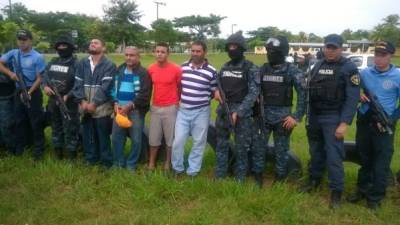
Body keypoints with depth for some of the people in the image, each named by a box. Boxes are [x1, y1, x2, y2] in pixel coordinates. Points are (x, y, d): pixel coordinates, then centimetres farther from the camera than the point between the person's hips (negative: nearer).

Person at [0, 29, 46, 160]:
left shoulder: (37, 57, -10)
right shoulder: (13, 54, 3)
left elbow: (39, 79, -11)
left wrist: (29, 93, -20)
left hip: (33, 92, -5)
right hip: (18, 91, 5)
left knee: (36, 122, 0)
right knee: (19, 120, 16)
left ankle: (38, 150, 9)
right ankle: (20, 147, 31)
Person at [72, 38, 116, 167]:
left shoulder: (109, 65, -3)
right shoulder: (82, 63, 11)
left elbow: (105, 87, -12)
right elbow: (78, 83, 5)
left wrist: (94, 103, -16)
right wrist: (82, 101, -9)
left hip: (101, 107, -4)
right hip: (85, 107, 4)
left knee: (103, 136, 2)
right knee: (87, 135, 12)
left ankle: (106, 161, 15)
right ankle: (90, 158, 28)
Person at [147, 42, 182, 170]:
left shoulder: (176, 69, -11)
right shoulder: (151, 69, 0)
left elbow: (180, 87, 2)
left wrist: (177, 101, 7)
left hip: (171, 108, -3)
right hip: (155, 108, 3)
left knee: (171, 137, 8)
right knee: (153, 137, 11)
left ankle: (168, 162, 24)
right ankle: (151, 162, 26)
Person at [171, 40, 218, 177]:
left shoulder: (211, 71, -7)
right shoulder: (183, 67, 3)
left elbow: (214, 91, 3)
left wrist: (217, 94, -13)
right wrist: (178, 99, 8)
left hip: (201, 112, -2)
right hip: (183, 110, 2)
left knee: (199, 142, 8)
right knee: (178, 140, 4)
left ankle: (193, 171, 24)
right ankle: (177, 168, 24)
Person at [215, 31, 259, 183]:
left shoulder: (251, 68, -6)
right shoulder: (225, 67, 10)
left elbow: (253, 93, -13)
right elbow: (217, 85, 19)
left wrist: (238, 112, -20)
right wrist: (216, 91, -6)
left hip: (242, 113, -5)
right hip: (223, 111, 5)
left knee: (241, 147, 3)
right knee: (221, 144, 13)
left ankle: (240, 177, 18)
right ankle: (219, 175, 26)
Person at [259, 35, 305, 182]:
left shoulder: (292, 70, -7)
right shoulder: (263, 69, 4)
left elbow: (303, 94, -8)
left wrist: (297, 116, -12)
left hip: (283, 117, -3)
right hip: (264, 115, 4)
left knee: (281, 150, 8)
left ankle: (280, 179, 23)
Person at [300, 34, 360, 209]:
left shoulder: (349, 68, -7)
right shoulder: (317, 66, 10)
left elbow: (352, 98, -13)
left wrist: (344, 123, -20)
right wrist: (309, 116, 9)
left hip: (333, 118, -5)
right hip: (314, 116, 5)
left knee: (333, 155, -5)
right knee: (316, 151, 16)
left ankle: (336, 191, 6)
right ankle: (314, 180, 32)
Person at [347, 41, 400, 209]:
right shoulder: (364, 73, 1)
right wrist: (358, 96, -8)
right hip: (364, 121, 3)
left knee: (381, 162, 5)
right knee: (364, 158, 16)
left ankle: (375, 197, 19)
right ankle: (362, 189, 31)